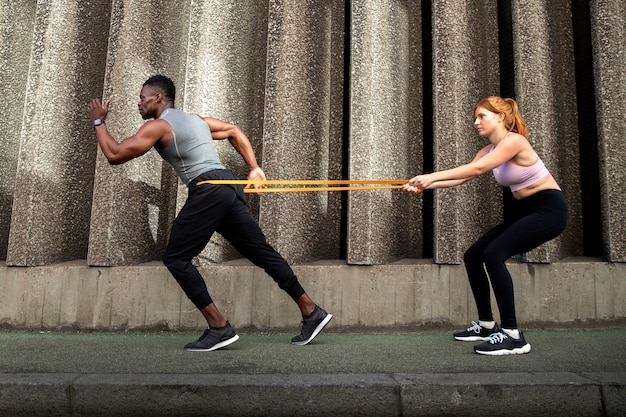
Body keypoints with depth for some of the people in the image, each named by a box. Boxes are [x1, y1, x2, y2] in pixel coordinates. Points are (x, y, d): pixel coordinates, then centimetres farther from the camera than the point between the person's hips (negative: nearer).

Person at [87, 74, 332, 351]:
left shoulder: (157, 126, 2)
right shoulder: (197, 119, 26)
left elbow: (115, 155, 1)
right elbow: (234, 131, 33)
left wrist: (98, 122, 16)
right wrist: (254, 168, 26)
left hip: (208, 191, -9)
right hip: (229, 186, 9)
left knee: (175, 259, 0)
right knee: (261, 252, 11)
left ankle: (219, 328, -3)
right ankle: (311, 311, 15)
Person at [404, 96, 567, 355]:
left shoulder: (514, 140, -18)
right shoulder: (489, 151, 8)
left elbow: (477, 169, -31)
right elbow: (460, 179, -2)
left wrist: (431, 176, -33)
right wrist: (424, 185, -14)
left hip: (549, 209, -9)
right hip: (524, 210, 9)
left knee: (494, 254, -26)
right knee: (473, 256, 4)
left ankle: (512, 336, -21)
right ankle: (486, 325, 17)